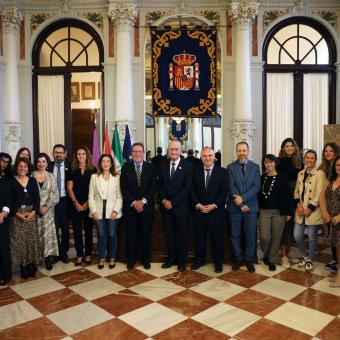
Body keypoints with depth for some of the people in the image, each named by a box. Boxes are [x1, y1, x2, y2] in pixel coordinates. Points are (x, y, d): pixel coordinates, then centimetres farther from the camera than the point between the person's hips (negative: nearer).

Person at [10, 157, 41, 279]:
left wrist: (33, 212, -10)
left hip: (31, 214, 2)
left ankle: (32, 266, 14)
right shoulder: (11, 181, -1)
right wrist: (18, 214, -14)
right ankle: (23, 267, 10)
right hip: (17, 215, -2)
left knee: (32, 240, 4)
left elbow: (37, 198, 4)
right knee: (19, 241, 0)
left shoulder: (33, 180, 7)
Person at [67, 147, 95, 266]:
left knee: (88, 229, 5)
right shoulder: (72, 171, 5)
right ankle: (79, 255, 13)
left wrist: (87, 203, -8)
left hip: (88, 205, -1)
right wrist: (76, 203, -8)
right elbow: (69, 189, 2)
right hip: (75, 205, 1)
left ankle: (88, 254, 16)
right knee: (77, 230, 4)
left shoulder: (92, 170, 1)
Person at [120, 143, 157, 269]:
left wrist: (143, 201, -13)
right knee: (131, 234, 6)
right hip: (130, 206, 0)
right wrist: (134, 202, -12)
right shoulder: (125, 167, 3)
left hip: (146, 206, 0)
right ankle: (131, 259, 21)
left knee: (146, 234, 7)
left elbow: (153, 187, -3)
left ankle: (145, 259, 22)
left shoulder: (151, 167, 3)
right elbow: (123, 188, -2)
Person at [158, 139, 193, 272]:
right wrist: (164, 200, -8)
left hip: (181, 206, -3)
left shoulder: (188, 166, -6)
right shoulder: (162, 165, 6)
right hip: (165, 205, 3)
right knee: (169, 233, 12)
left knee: (182, 234, 8)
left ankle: (181, 261, 23)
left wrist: (173, 202, -14)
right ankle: (171, 258, 27)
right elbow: (159, 185, 7)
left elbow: (187, 188, -10)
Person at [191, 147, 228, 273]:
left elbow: (224, 191, -5)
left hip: (216, 210, -2)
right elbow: (192, 190, 3)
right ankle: (199, 259, 25)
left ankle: (218, 262, 22)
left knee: (217, 237, 7)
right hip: (199, 210, 2)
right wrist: (198, 204, -10)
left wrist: (214, 205, -13)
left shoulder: (222, 171, 0)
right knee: (199, 236, 9)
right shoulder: (196, 171, 6)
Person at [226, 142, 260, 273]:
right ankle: (237, 259, 20)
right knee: (234, 235, 7)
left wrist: (243, 198, -16)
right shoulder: (231, 167, 2)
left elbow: (256, 186, -4)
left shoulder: (255, 167, 5)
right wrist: (241, 204, -12)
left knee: (251, 235, 6)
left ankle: (249, 260, 20)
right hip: (235, 206, 0)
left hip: (251, 206, 1)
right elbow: (231, 187, -6)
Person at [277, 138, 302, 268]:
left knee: (292, 226, 10)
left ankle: (288, 254, 24)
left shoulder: (299, 161, 6)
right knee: (284, 225, 0)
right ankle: (283, 256, 9)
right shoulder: (279, 161, -5)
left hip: (296, 197, 4)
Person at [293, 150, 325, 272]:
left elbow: (319, 194, -12)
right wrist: (298, 205, -5)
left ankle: (309, 259, 25)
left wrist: (310, 209, -15)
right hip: (300, 210, 5)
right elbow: (296, 191, 10)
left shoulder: (320, 173, -7)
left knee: (312, 237, 5)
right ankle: (304, 255, 30)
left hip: (313, 211, -5)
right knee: (297, 236, 5)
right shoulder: (300, 173, 11)